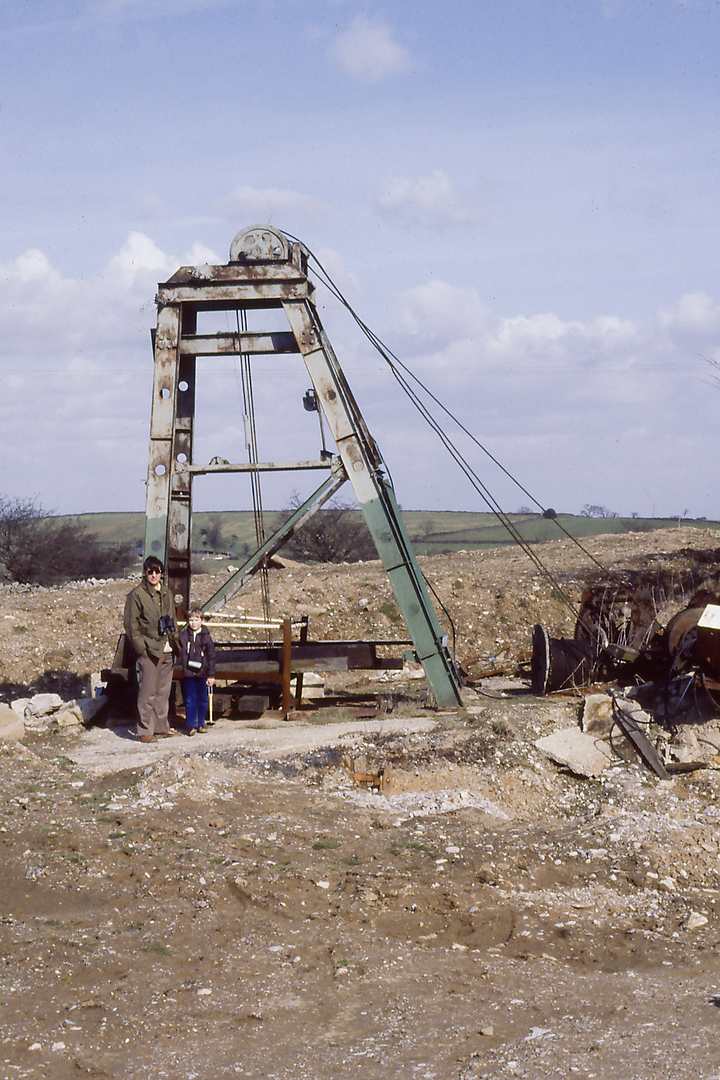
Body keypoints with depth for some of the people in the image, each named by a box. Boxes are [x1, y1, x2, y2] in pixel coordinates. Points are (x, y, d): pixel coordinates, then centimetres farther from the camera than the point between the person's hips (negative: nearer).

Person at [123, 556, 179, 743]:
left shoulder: (166, 593, 14)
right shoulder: (137, 595, -7)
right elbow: (131, 625, -8)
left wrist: (173, 643, 14)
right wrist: (142, 648, -13)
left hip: (166, 651, 7)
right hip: (148, 652, -7)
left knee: (163, 692, 11)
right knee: (148, 693, -6)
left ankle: (161, 727, 19)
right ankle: (144, 731, -2)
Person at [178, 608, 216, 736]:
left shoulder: (206, 636, 1)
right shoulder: (183, 635, 2)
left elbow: (211, 656, 1)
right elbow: (180, 652, 5)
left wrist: (211, 675, -2)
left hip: (202, 673, 1)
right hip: (188, 673, -1)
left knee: (202, 699, 8)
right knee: (190, 700, -2)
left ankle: (201, 723, 19)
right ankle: (191, 725, 2)